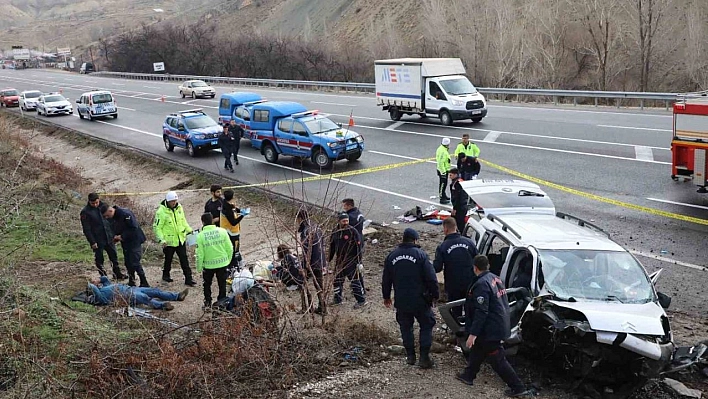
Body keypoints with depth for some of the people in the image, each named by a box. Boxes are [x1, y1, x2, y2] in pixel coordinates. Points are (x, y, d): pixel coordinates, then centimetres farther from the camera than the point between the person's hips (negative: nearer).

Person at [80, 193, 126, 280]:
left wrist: (113, 234, 12)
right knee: (99, 259, 6)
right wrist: (92, 242, -16)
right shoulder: (85, 212, -12)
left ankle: (117, 274, 27)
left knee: (113, 256, 14)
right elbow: (86, 229, -12)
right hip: (97, 240, -5)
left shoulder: (102, 206, 4)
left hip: (108, 237, 5)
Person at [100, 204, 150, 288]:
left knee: (135, 263, -11)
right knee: (128, 263, 11)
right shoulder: (111, 218, 5)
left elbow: (134, 228, -25)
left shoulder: (125, 213, -22)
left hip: (135, 241, -8)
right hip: (125, 243, 8)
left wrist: (122, 236, -22)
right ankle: (131, 283, 23)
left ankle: (144, 283, -4)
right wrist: (115, 237, -3)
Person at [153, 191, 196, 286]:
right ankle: (166, 275, 37)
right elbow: (157, 227, -14)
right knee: (168, 259, 13)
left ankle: (188, 279, 8)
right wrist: (161, 240, -21)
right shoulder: (161, 211, -17)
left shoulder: (179, 207, 2)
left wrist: (189, 230, 10)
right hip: (169, 241, -4)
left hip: (181, 239, 5)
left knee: (184, 260, 4)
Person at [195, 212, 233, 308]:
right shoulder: (222, 231, -10)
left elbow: (200, 254, -11)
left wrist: (199, 268, 1)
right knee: (222, 284, 16)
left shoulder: (200, 236, -14)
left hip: (208, 264, -1)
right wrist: (228, 260, 10)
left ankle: (207, 302, 26)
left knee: (207, 284, 21)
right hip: (222, 263, 1)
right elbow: (229, 248, -6)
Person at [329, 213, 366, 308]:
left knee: (355, 281, -3)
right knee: (337, 281, 14)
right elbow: (332, 247, 17)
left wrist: (359, 262, -15)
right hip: (340, 261, 6)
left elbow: (358, 247, -12)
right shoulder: (335, 233, 6)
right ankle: (337, 299, 30)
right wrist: (329, 260, 17)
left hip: (351, 261, -6)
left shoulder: (353, 231, -11)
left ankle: (361, 300, 7)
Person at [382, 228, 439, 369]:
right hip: (420, 300, -3)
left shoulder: (392, 256, 3)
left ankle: (410, 355, 22)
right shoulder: (420, 254, -10)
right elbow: (431, 278, -11)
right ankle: (424, 357, 4)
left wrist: (386, 296, 22)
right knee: (426, 325, 9)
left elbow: (386, 279, 11)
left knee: (406, 327, 18)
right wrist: (435, 295, 1)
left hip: (401, 301, 3)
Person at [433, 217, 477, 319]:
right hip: (470, 283, 3)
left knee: (456, 311, 12)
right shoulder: (469, 242, -5)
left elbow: (437, 268, -16)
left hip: (453, 285, -3)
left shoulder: (442, 247, -15)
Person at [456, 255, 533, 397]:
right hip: (500, 324, 10)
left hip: (490, 329, -10)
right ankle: (468, 375, 38)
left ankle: (518, 388, 4)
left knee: (497, 359, 0)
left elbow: (481, 312, -26)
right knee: (477, 349, 24)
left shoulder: (482, 284, -22)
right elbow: (502, 302, 16)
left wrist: (473, 333, -23)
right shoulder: (496, 278, 6)